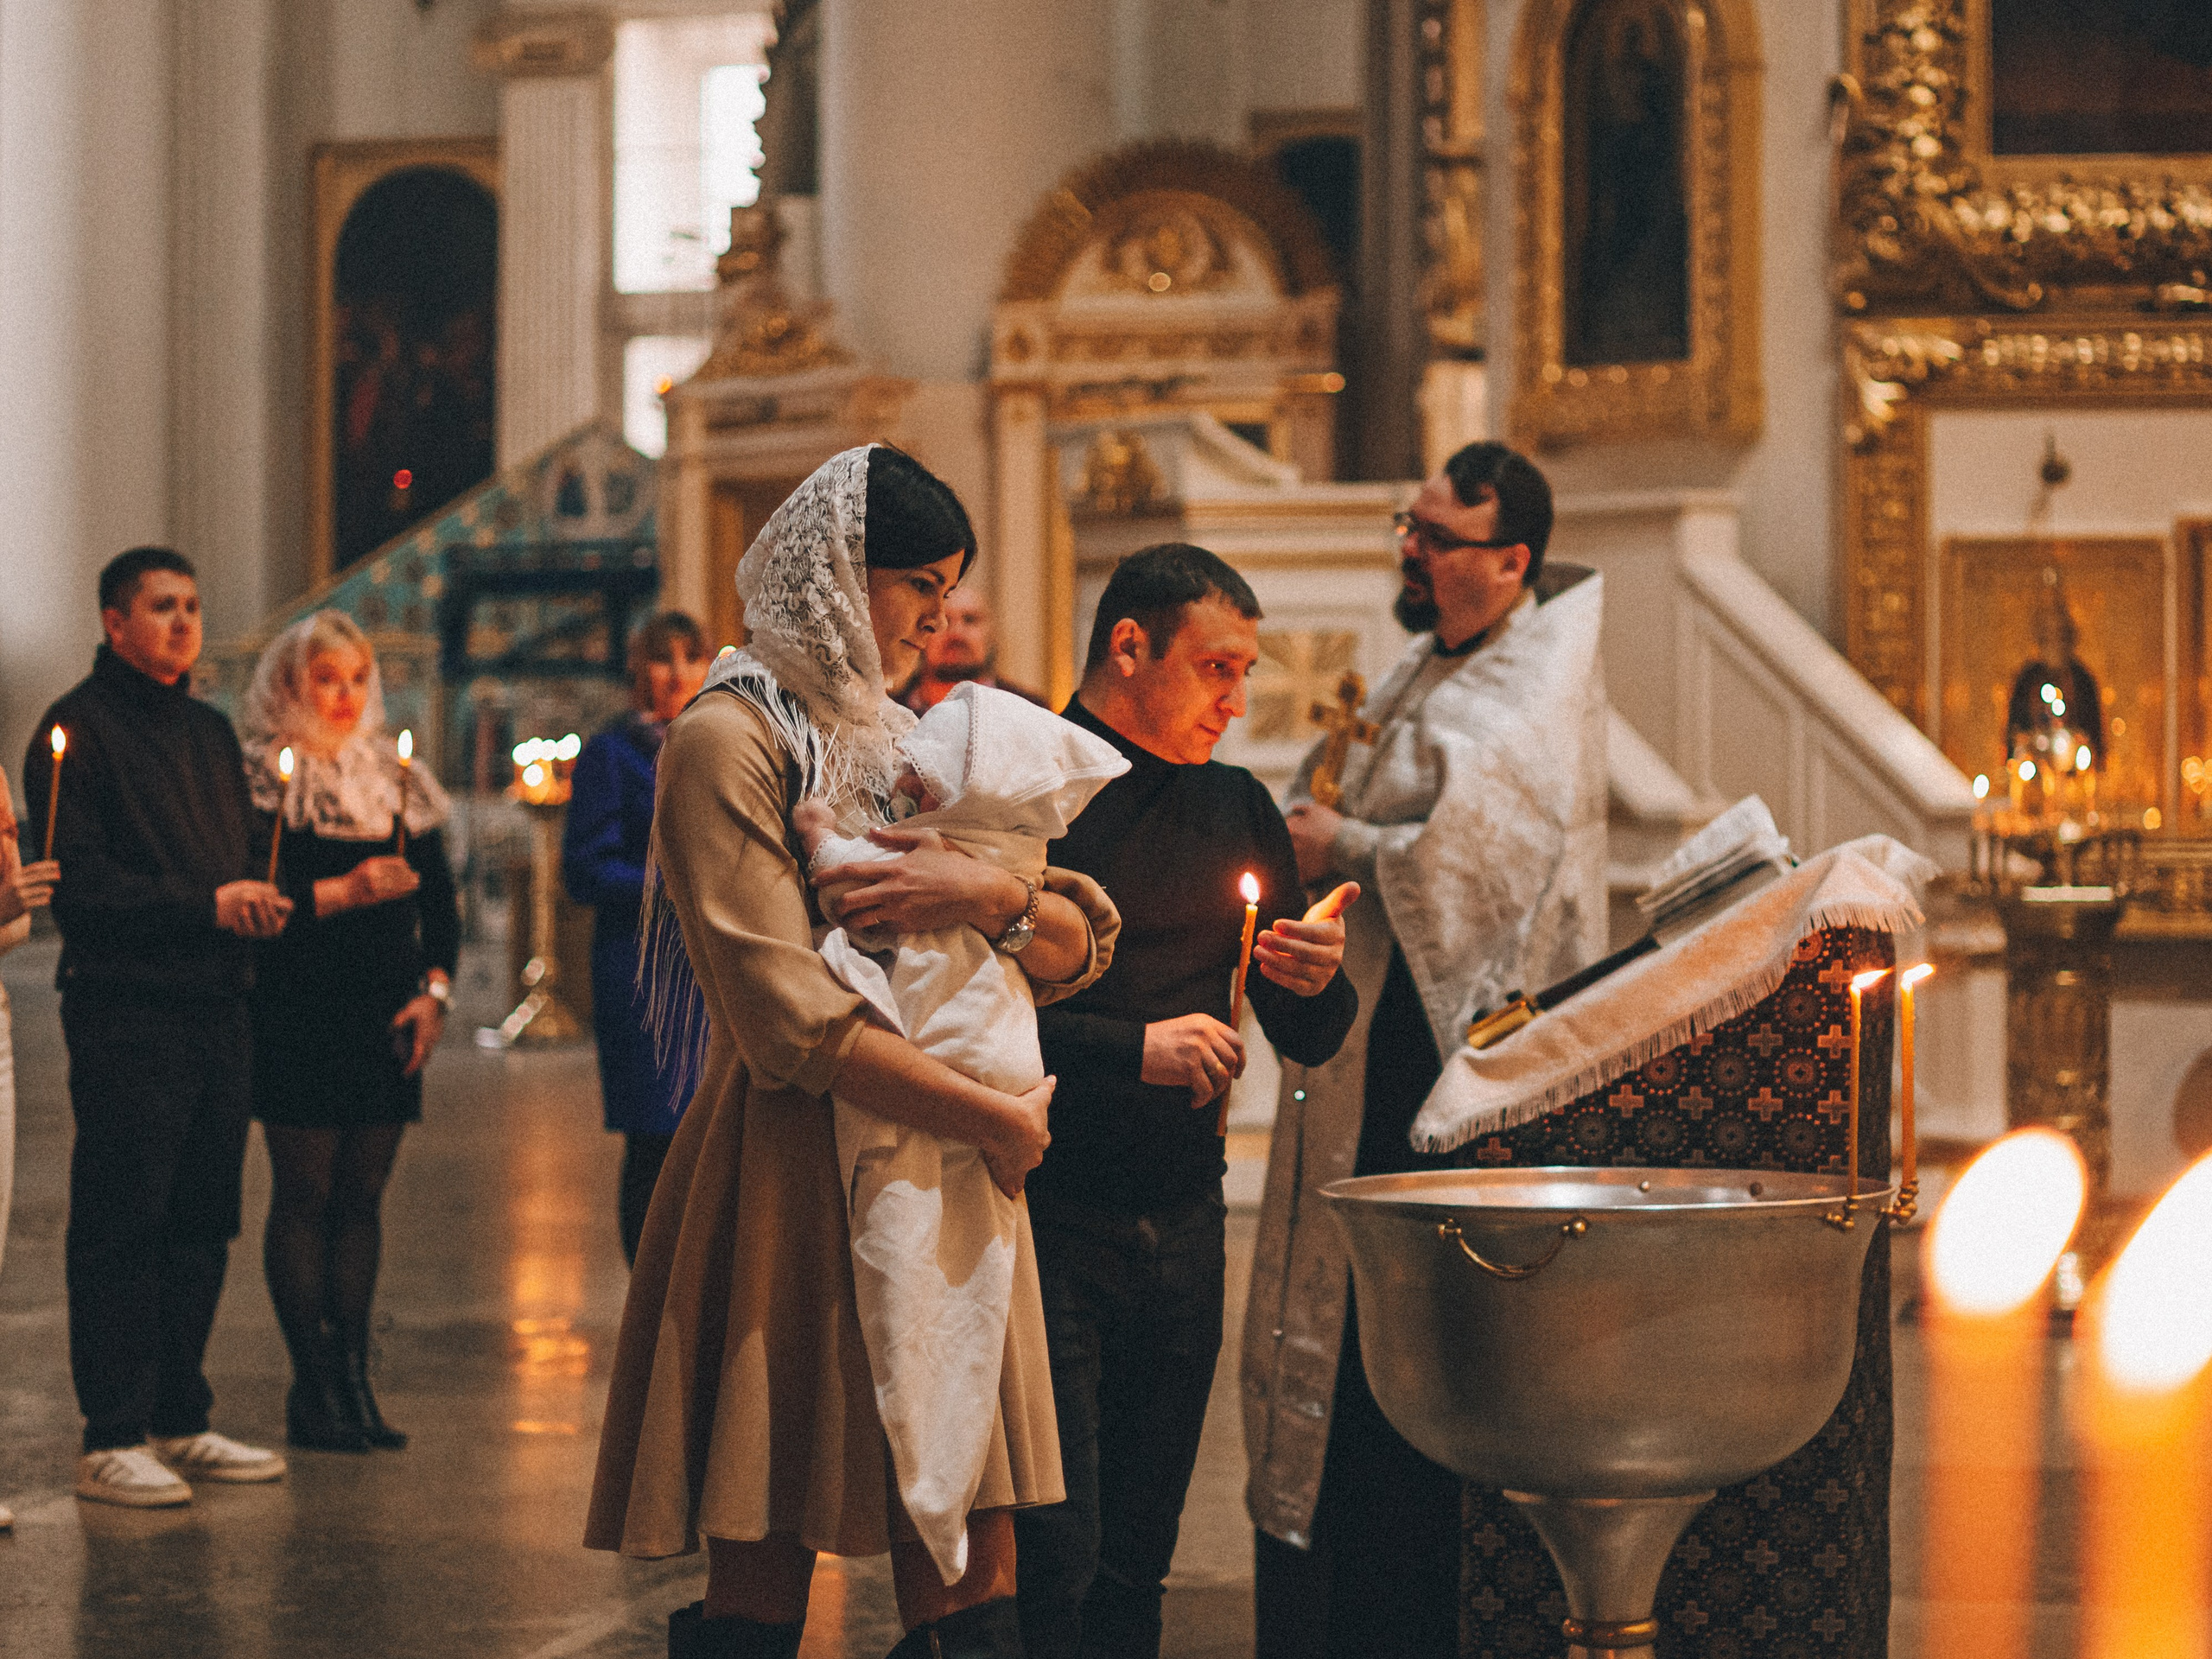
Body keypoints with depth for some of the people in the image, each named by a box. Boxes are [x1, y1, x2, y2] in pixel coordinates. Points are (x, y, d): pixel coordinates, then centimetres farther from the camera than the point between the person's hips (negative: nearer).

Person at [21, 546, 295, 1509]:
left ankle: (180, 1420, 19)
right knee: (120, 1227, -5)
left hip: (216, 1006, 8)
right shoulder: (77, 730, -5)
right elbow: (78, 884, -13)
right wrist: (206, 905, -16)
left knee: (201, 1223, 11)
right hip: (125, 1007, -8)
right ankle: (112, 1439, -2)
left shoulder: (209, 733, 20)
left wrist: (258, 903, 2)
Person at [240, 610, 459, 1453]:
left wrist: (434, 988, 2)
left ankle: (352, 1377, 10)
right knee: (305, 1194, -3)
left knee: (362, 1196, 6)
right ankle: (313, 1386, -1)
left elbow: (439, 900, 15)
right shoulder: (263, 779, -2)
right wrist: (342, 893, -17)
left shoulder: (400, 779, 14)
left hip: (387, 1018, 5)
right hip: (298, 1015, -5)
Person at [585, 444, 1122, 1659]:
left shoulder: (904, 740, 19)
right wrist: (994, 1119, -12)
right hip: (792, 1190, -7)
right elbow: (790, 1022, -15)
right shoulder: (728, 740, -5)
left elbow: (1083, 943, 11)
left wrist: (987, 897, -10)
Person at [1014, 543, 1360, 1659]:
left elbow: (1307, 1043, 17)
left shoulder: (1236, 808, 14)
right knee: (1054, 1561, -10)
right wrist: (1129, 1048, -21)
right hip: (1050, 1224, -6)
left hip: (1184, 1225, 6)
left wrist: (1319, 984, -5)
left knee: (1137, 1558, 9)